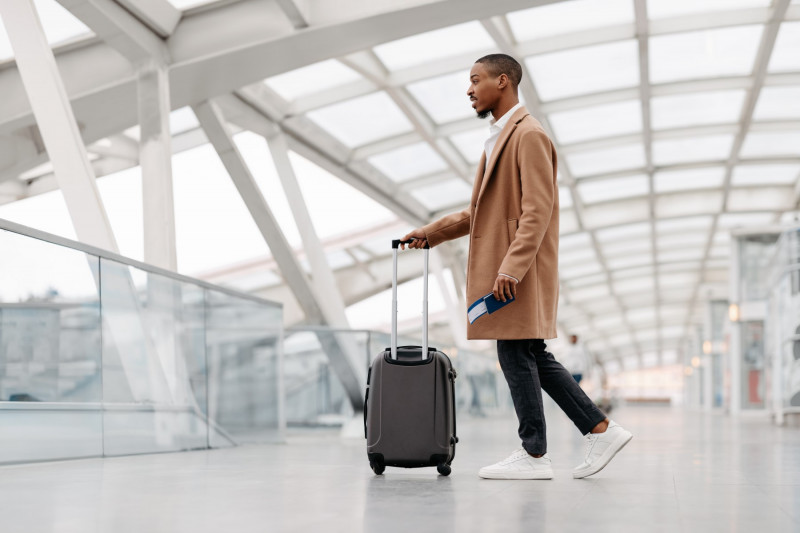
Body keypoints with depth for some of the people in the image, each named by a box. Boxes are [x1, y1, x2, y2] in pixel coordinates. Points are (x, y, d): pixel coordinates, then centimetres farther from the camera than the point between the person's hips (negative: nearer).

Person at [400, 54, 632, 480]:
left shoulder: (529, 134, -11)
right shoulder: (499, 137, 20)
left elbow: (538, 209, -20)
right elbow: (483, 211, 23)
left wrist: (512, 266, -25)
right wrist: (432, 233, 16)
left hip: (520, 271, -10)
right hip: (502, 266, 10)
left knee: (517, 355, -4)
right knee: (533, 357, 11)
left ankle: (534, 456, 5)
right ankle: (601, 430, 16)